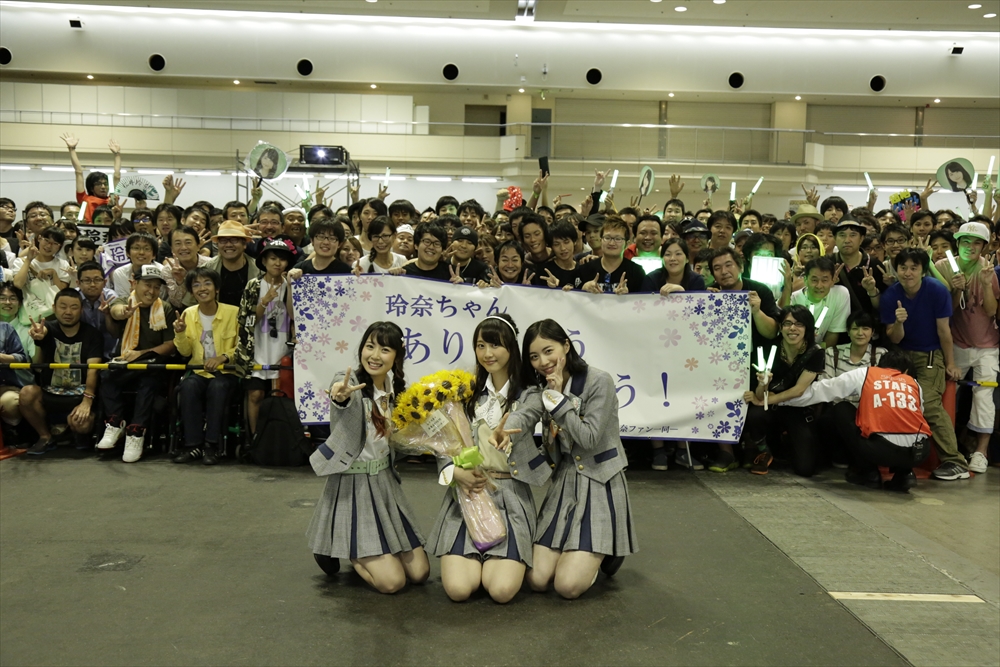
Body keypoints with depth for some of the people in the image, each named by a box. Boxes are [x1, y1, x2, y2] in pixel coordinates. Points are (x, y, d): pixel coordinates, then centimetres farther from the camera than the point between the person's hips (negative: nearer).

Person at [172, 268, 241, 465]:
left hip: (226, 371, -3)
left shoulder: (234, 312, -4)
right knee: (188, 386, -30)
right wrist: (180, 333, -12)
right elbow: (185, 352, 8)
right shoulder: (188, 314, 6)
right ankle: (193, 445, -23)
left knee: (217, 387, -35)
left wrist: (223, 357, -20)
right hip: (199, 370, 3)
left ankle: (213, 445, -24)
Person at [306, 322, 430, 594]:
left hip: (385, 482, 7)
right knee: (391, 581, -10)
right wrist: (339, 395, -65)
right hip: (353, 486, -6)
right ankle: (334, 548, 15)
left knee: (419, 572, 6)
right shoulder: (349, 382, -17)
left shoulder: (395, 387, 3)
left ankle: (365, 550, 30)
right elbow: (343, 400, -43)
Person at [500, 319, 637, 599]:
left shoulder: (599, 382, -12)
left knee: (568, 585, -14)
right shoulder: (541, 387, 4)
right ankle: (586, 550, 27)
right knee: (537, 579, -2)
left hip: (599, 485, -5)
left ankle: (608, 551, 17)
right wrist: (504, 431, -42)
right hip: (564, 484, 5)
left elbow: (589, 438, -17)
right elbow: (526, 411, -19)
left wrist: (557, 397, -19)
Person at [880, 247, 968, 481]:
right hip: (904, 355, 4)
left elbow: (943, 331, -9)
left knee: (927, 402, -21)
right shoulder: (891, 296, -9)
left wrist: (950, 364, -2)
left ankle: (954, 461, -15)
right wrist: (898, 323, -28)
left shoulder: (937, 291, -17)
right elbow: (894, 340, -7)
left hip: (932, 355, -4)